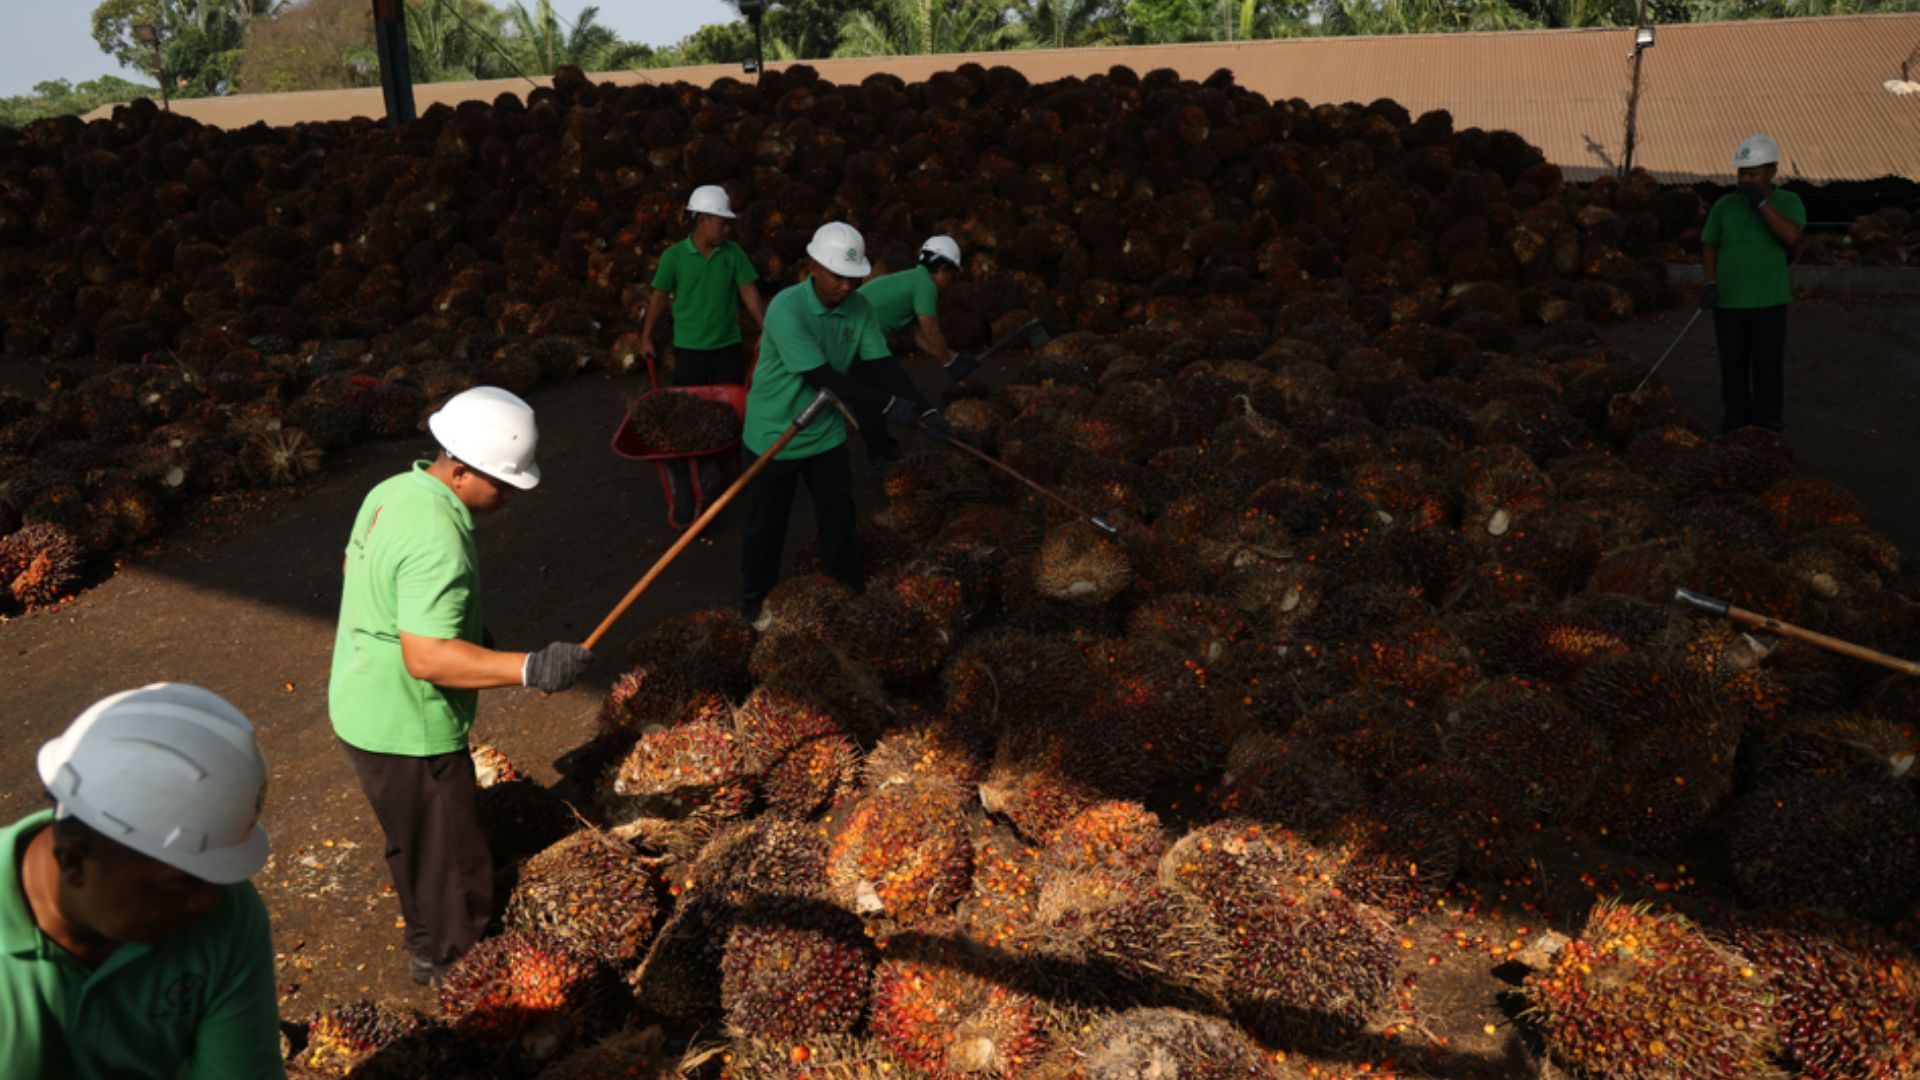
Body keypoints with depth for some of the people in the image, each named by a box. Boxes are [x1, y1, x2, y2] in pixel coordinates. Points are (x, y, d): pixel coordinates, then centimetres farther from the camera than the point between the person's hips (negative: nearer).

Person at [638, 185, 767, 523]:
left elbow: (749, 294, 2)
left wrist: (767, 332, -1)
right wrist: (646, 337, 4)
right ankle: (683, 488, 9)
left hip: (729, 347, 2)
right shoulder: (675, 256, -7)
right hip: (689, 349, -2)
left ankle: (719, 464, 26)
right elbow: (660, 298, 1)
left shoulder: (733, 253, -2)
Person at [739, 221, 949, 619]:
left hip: (825, 432, 5)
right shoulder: (787, 309, -28)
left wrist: (924, 408, -22)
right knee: (767, 521, 10)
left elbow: (882, 364, -8)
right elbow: (822, 377, -31)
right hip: (774, 433, -5)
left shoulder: (860, 308, -8)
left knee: (839, 515, 10)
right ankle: (757, 595, 31)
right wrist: (887, 404, -32)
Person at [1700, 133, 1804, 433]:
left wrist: (1760, 201, -26)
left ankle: (1768, 429, 16)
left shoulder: (1789, 203, -6)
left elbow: (1791, 237, -24)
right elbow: (1709, 246, 8)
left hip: (1769, 302, -2)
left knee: (1768, 369, 2)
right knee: (1733, 367, 8)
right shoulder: (1724, 206, 0)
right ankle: (1736, 426, 21)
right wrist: (1710, 283, -7)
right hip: (1728, 301, 2)